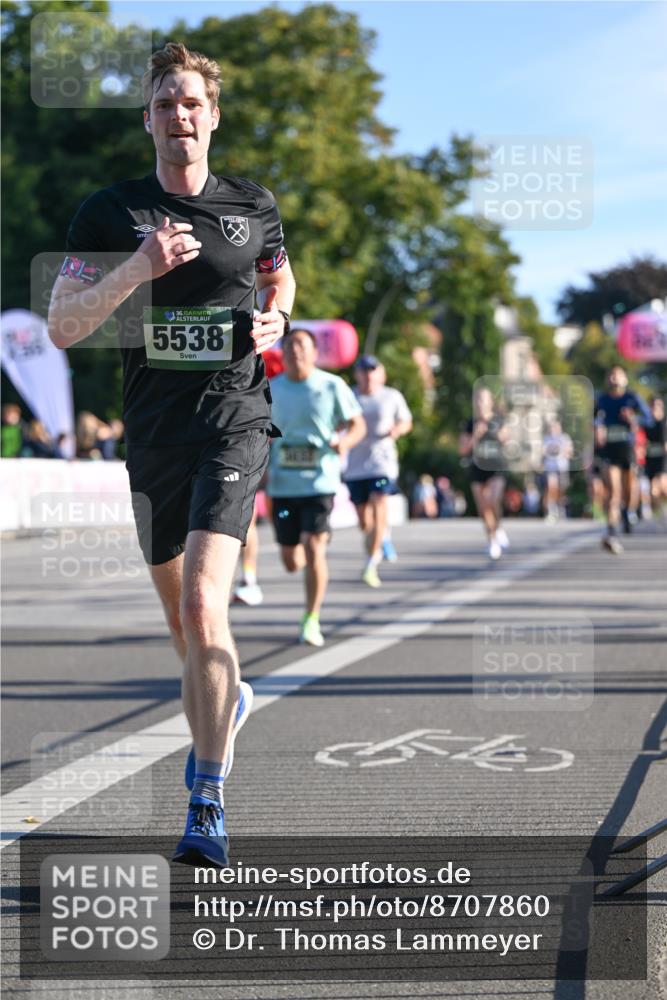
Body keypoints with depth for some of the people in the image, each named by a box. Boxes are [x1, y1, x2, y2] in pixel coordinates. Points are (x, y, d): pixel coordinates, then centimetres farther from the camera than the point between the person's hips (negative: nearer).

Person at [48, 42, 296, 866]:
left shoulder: (254, 207, 5)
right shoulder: (110, 212, 1)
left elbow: (280, 278, 26)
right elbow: (61, 327, -6)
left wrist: (274, 321, 3)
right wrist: (138, 268, -18)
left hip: (234, 422, -2)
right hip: (152, 433, 3)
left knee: (202, 606, -19)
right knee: (179, 613, 16)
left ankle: (208, 807, -17)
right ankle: (226, 699, 50)